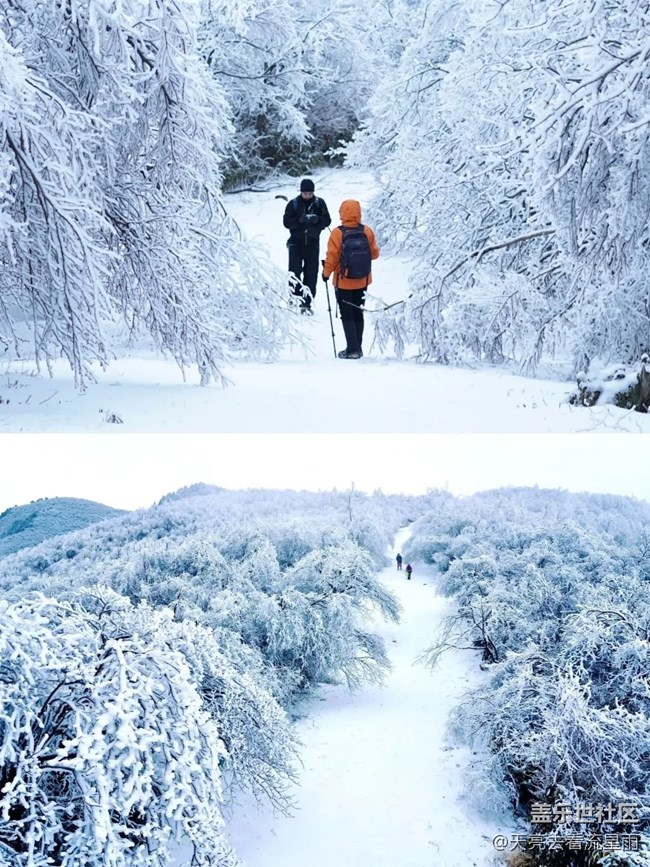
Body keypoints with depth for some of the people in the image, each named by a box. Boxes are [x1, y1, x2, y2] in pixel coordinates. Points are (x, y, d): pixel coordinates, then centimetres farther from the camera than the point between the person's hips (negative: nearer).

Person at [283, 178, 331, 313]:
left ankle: (307, 303, 9)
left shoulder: (319, 203, 2)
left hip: (313, 243, 1)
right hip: (296, 243, -1)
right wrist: (300, 220, -23)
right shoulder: (293, 204, -2)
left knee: (311, 274, 2)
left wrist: (317, 219, -20)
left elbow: (327, 220, 1)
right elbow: (287, 222, -6)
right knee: (294, 272, -4)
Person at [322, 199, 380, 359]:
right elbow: (375, 253, 1)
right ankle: (358, 348, 20)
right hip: (362, 281, 4)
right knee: (358, 314, 16)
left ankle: (352, 349, 0)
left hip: (344, 282, -4)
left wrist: (326, 272, 1)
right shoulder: (367, 231, -7)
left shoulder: (337, 233, -17)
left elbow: (332, 257, -14)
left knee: (347, 316, 6)